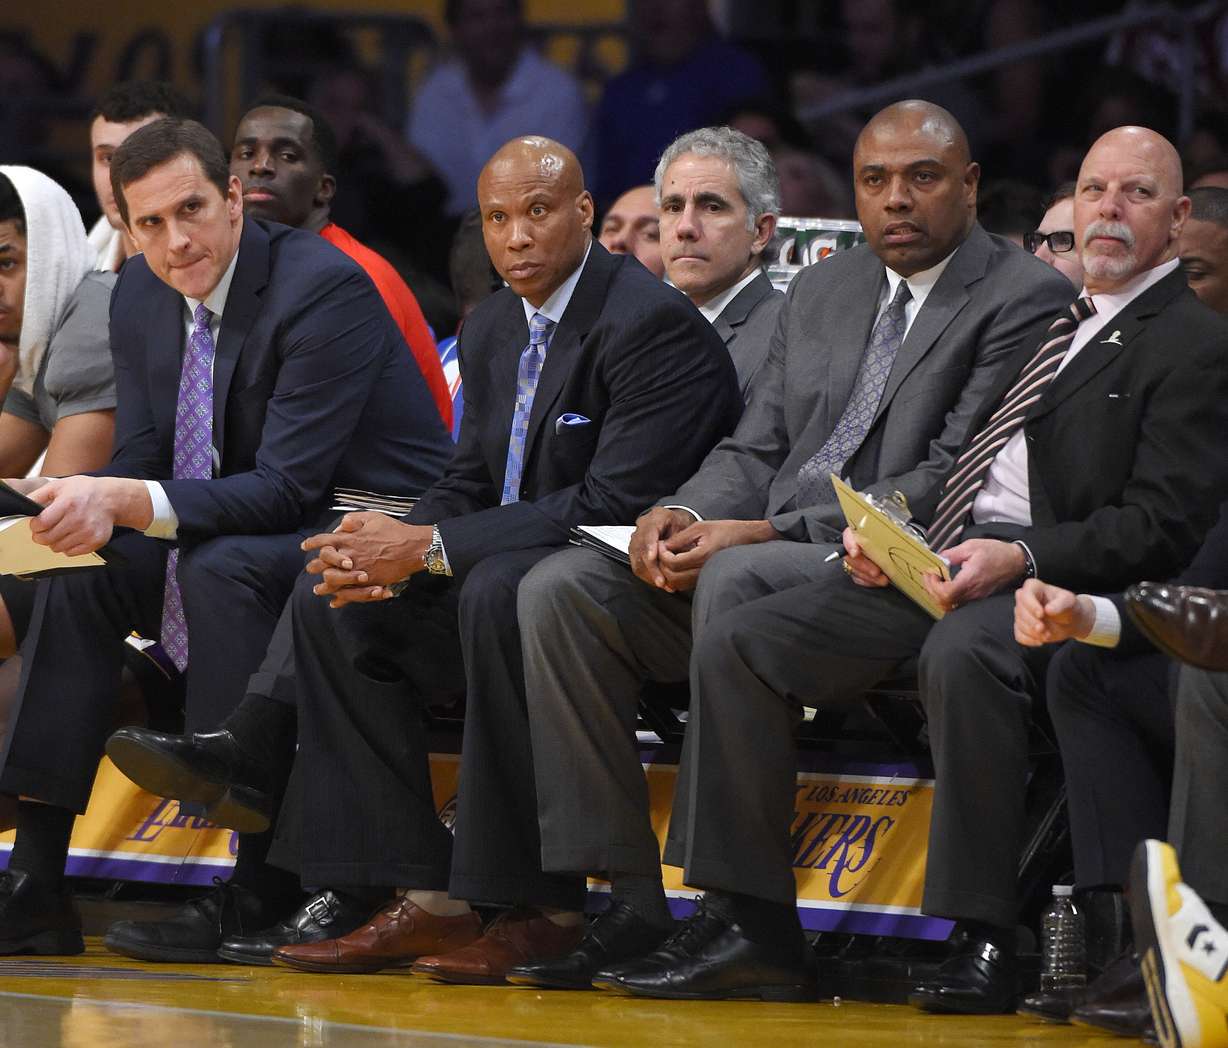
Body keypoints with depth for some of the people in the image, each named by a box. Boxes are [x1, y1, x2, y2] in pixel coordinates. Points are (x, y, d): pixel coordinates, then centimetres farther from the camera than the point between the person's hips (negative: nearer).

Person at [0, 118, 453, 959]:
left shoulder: (325, 289, -21)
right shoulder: (143, 297, 3)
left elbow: (289, 487, -26)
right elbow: (140, 460, 6)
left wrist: (130, 502, -37)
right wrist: (95, 504, -20)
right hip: (260, 530, 8)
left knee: (223, 567, -33)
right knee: (80, 574, -10)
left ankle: (257, 887, -31)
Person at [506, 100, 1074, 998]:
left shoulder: (1025, 300, -4)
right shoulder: (821, 292, 22)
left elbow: (954, 482, -13)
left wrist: (769, 531, -19)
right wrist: (684, 514, -5)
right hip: (765, 559, 8)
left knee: (736, 580, -36)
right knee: (561, 587, -12)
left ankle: (753, 924, -34)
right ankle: (633, 904, -16)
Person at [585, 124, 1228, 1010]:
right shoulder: (1055, 327, 27)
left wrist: (1019, 557, -21)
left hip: (1043, 574, -8)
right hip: (934, 555, 8)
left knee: (961, 657, -41)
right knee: (736, 644, -9)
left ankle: (985, 937, -32)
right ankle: (747, 919, -8)